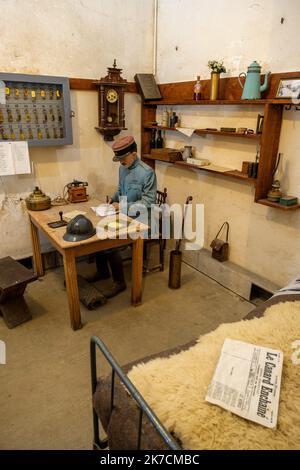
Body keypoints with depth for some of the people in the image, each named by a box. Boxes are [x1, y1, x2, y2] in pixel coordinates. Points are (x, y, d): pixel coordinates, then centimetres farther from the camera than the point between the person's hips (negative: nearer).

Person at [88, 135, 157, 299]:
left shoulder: (147, 172, -19)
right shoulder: (123, 168, 6)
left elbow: (148, 201, -21)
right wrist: (113, 198, -1)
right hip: (123, 213, 8)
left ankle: (119, 282, -6)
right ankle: (102, 271, 16)